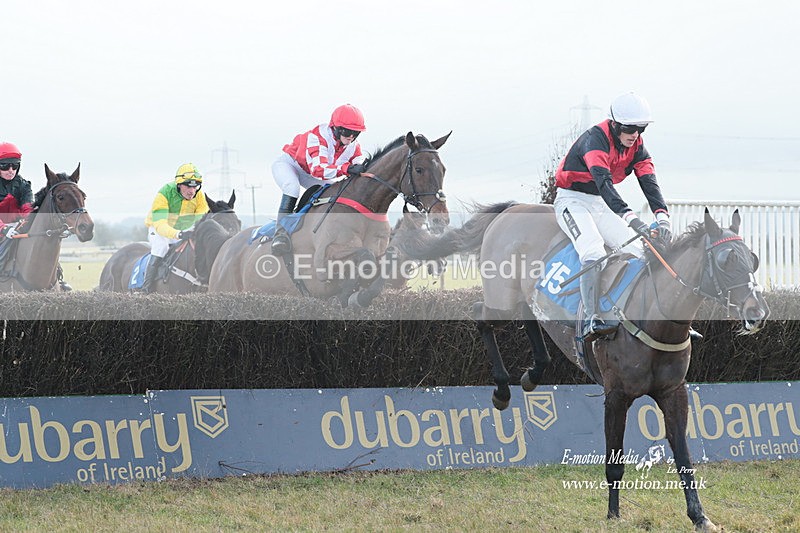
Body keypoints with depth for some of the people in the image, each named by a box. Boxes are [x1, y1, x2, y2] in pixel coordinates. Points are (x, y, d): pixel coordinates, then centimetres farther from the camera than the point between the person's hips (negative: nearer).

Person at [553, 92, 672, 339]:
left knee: (638, 250, -5)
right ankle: (591, 319, -40)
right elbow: (604, 183, -38)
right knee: (593, 252, -31)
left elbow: (650, 184, -12)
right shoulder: (595, 139, -24)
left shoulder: (637, 147, 0)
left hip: (600, 204, 8)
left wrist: (663, 219, -32)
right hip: (572, 201, -8)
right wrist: (631, 219, -50)